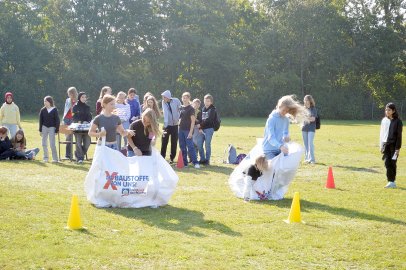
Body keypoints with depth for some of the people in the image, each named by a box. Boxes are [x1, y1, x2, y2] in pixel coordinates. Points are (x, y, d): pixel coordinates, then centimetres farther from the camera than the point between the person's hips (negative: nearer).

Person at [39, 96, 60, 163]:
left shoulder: (54, 110, -5)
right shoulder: (43, 110, 3)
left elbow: (57, 120, -3)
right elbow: (41, 120, 7)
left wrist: (57, 130, -6)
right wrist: (40, 130, 4)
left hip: (52, 127, -4)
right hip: (44, 127, 4)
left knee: (52, 144, -7)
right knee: (44, 144, 6)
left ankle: (55, 158, -1)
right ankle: (45, 157, 17)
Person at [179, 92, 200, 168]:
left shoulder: (191, 108, -8)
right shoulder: (181, 107, 11)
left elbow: (193, 121, -11)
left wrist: (191, 132, -16)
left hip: (188, 130, -7)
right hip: (181, 129, 7)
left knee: (190, 146, -9)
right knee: (182, 147, 8)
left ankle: (195, 162, -7)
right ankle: (184, 162, 14)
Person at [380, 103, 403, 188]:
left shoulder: (398, 121, -6)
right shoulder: (384, 120, 10)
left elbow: (399, 136, -7)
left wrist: (398, 148, -11)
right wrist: (381, 145, 12)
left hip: (393, 145, -4)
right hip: (385, 144, 5)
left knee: (392, 163, -3)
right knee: (387, 163, 0)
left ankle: (392, 182, 2)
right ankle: (390, 181, 7)